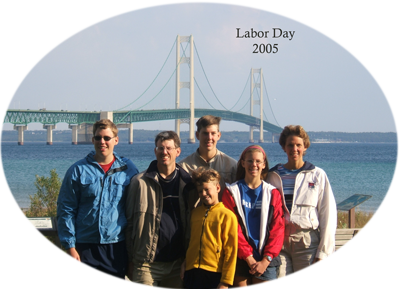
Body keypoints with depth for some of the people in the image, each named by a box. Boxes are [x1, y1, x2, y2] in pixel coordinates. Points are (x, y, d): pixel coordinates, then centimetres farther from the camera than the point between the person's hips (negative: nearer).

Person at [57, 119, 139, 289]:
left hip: (117, 247, 1)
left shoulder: (128, 170, 6)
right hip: (86, 248, -1)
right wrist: (70, 246, -5)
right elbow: (66, 211, 2)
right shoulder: (78, 171, 3)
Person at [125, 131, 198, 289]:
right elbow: (130, 221, 1)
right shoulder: (140, 182, -1)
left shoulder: (187, 182, 8)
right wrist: (131, 259, -1)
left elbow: (192, 222, 13)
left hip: (177, 264, 3)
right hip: (147, 264, -3)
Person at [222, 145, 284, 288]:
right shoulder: (231, 192, 6)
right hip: (240, 259, 0)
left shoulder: (273, 194, 8)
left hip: (266, 260, 0)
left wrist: (266, 260, -9)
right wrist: (249, 258, -10)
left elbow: (277, 229, 2)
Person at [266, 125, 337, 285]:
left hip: (306, 241, -2)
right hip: (279, 241, 2)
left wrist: (323, 250, -3)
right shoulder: (273, 176, 11)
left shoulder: (318, 175, 5)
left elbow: (328, 214, 3)